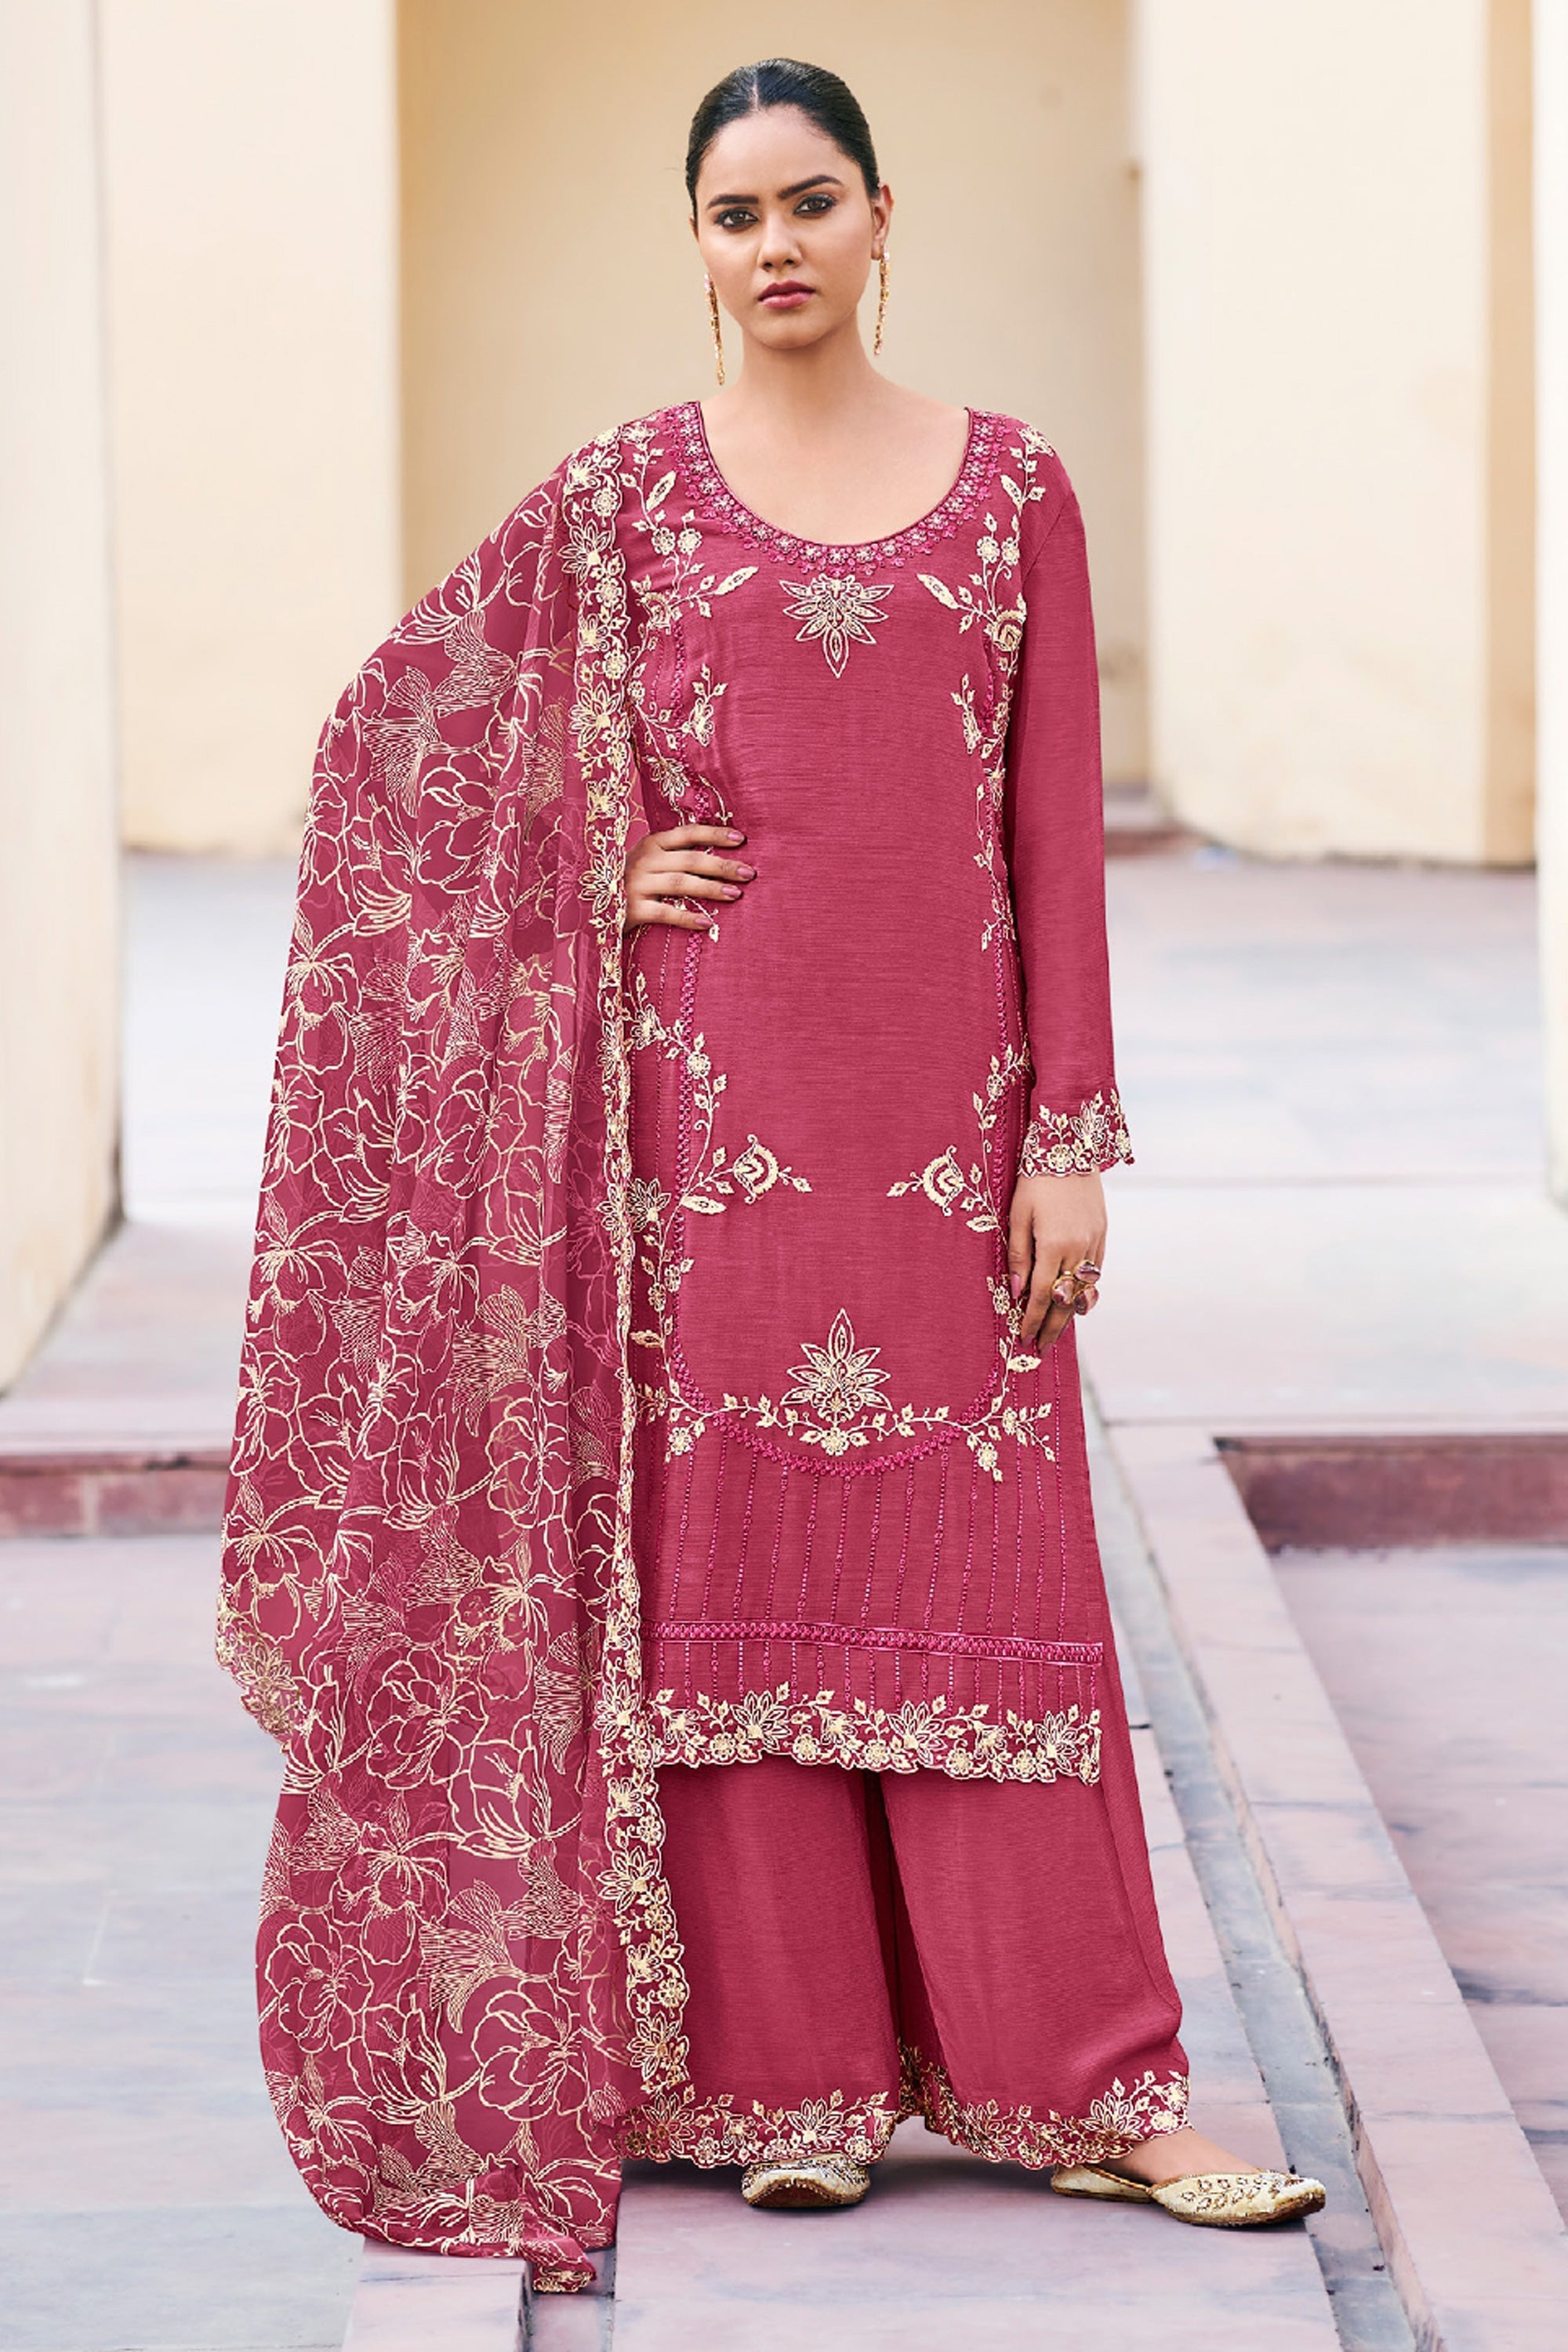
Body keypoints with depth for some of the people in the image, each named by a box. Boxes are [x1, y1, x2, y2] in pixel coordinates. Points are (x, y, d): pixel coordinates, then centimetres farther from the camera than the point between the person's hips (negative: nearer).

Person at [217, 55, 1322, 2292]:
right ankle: (793, 2078, 11)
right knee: (734, 1554, 2)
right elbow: (400, 732, 11)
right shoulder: (627, 489, 3)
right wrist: (600, 884, -1)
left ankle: (1091, 2083, 7)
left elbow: (1055, 832, 3)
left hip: (947, 1092, 0)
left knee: (988, 1574, 1)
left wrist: (1071, 1138, -2)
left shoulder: (1011, 485, 5)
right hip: (712, 1093, 0)